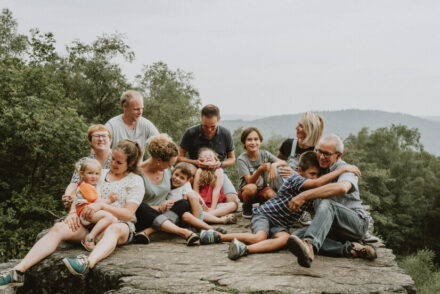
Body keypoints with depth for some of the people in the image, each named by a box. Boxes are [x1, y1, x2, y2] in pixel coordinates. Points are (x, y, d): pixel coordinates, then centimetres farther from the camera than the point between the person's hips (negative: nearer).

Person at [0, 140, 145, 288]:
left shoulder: (135, 181, 7)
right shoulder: (99, 174, 22)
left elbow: (128, 214, -5)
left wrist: (101, 205, -17)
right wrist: (73, 212, -3)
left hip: (119, 225, -4)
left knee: (114, 229, -41)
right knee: (59, 228, -23)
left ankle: (88, 263, -70)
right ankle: (18, 272, -33)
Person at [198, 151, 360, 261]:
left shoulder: (310, 191, 14)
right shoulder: (295, 179, -14)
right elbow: (318, 183, -30)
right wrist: (343, 169, -28)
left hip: (280, 224, 6)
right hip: (264, 213, -6)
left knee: (284, 238, -30)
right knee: (259, 237, -34)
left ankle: (245, 249, -44)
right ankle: (218, 236, -22)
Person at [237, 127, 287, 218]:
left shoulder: (264, 154, -5)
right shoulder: (241, 159, -14)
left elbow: (283, 162, -13)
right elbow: (250, 181, -23)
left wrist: (274, 165, -35)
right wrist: (260, 169, -40)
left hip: (263, 189, 3)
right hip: (246, 191, -2)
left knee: (272, 195, -31)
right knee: (252, 187, -37)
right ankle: (246, 207, -5)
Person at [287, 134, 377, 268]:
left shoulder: (345, 169, -9)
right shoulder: (319, 169, 14)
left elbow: (342, 187, -35)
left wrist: (304, 196, -38)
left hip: (356, 223, -6)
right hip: (331, 229, 7)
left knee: (325, 203, -36)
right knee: (297, 235, -21)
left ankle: (309, 245, -63)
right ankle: (349, 249, -29)